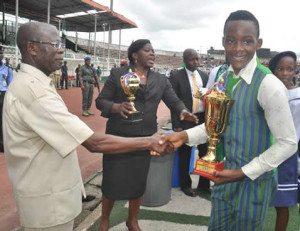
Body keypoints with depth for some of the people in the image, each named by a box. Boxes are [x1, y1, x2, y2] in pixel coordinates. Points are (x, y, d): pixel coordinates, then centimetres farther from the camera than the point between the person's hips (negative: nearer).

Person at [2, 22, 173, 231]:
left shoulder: (30, 83, 7)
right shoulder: (33, 90, -27)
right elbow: (94, 143, -30)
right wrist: (149, 142, -23)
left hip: (50, 187, 9)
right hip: (49, 199, -9)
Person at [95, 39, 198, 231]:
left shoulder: (161, 80, 8)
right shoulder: (118, 74, -3)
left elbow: (174, 100, 2)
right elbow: (100, 100, -3)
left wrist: (183, 111, -19)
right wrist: (117, 107, -23)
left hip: (145, 139, 4)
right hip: (118, 138, -3)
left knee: (138, 182, 15)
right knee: (112, 181, 7)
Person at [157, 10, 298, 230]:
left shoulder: (269, 85, -22)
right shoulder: (223, 78, 0)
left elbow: (288, 143, -17)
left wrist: (243, 173, -18)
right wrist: (185, 136, -8)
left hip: (253, 181, -6)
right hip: (226, 174, 6)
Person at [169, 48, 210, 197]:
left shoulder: (204, 76, 8)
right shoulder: (176, 77, -7)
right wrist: (177, 125, -12)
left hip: (203, 119, 4)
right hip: (185, 121, -4)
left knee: (205, 153, 11)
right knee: (185, 155, 9)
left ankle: (204, 184, 28)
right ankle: (185, 185, 29)